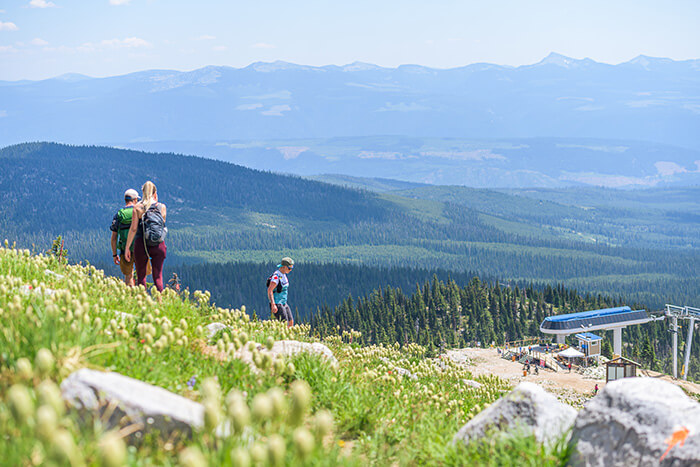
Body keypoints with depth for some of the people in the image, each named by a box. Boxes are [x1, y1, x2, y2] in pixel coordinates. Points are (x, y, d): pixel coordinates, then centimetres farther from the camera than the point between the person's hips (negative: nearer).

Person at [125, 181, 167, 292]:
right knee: (158, 276, 5)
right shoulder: (162, 207, 1)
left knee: (141, 277, 9)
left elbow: (133, 229, -5)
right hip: (159, 245, 1)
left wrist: (127, 248, 0)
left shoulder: (138, 207, -3)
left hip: (141, 244, -1)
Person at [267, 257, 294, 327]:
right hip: (277, 305, -10)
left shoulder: (283, 275, 10)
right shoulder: (276, 276, -20)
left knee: (291, 322, 9)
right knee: (285, 325, -12)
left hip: (284, 303, 10)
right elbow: (269, 290, -25)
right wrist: (273, 305, -31)